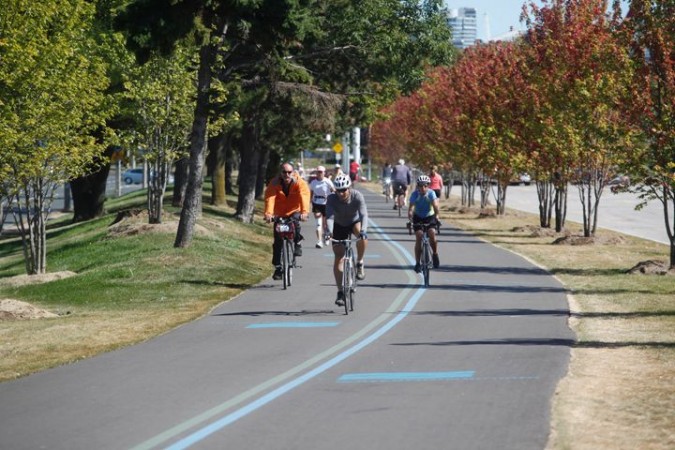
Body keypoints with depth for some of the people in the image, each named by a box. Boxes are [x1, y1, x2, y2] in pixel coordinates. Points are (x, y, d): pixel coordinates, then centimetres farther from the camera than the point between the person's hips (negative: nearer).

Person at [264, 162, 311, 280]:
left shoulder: (299, 183, -19)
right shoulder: (274, 183, -17)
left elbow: (304, 196, -34)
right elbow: (270, 198, -31)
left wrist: (304, 212, -52)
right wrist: (268, 213, -48)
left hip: (294, 212, -1)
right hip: (279, 214, 1)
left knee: (295, 219, -36)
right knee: (278, 242, -4)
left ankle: (297, 243, -12)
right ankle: (278, 267, 5)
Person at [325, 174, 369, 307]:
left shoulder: (357, 196, -29)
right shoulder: (332, 198, -27)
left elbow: (363, 214, -38)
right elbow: (329, 216, -37)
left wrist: (363, 230, -56)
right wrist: (329, 231, -56)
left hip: (355, 222, -1)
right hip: (339, 226, 1)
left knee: (362, 237, -36)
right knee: (338, 258, -7)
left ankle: (359, 263, -12)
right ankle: (340, 292, 2)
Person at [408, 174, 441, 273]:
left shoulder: (431, 193, -21)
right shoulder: (415, 194, -21)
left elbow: (435, 205, -34)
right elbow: (411, 208, -30)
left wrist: (437, 217, -51)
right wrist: (410, 219, -47)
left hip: (430, 217, 0)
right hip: (418, 217, 0)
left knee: (432, 233, -22)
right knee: (419, 236, -16)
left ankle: (435, 254, 3)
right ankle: (417, 263, -8)